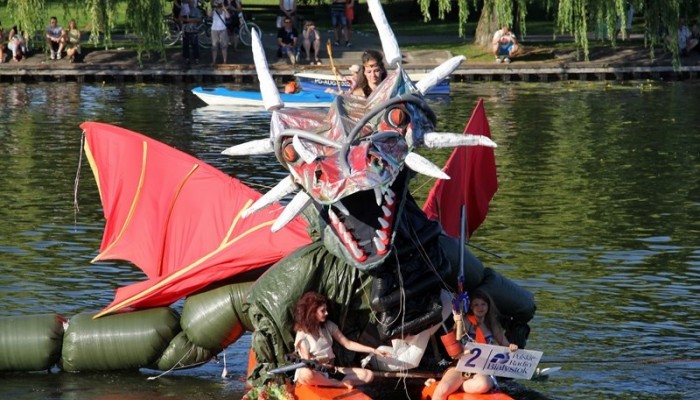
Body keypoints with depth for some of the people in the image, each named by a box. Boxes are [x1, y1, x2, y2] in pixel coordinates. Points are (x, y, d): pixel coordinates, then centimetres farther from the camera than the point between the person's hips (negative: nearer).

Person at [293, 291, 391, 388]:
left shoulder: (329, 326, 7)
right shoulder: (303, 335, -9)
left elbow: (348, 344, 6)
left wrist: (374, 351, -1)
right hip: (314, 372, -6)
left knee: (368, 375, -10)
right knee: (306, 374, -45)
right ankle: (342, 384, -29)